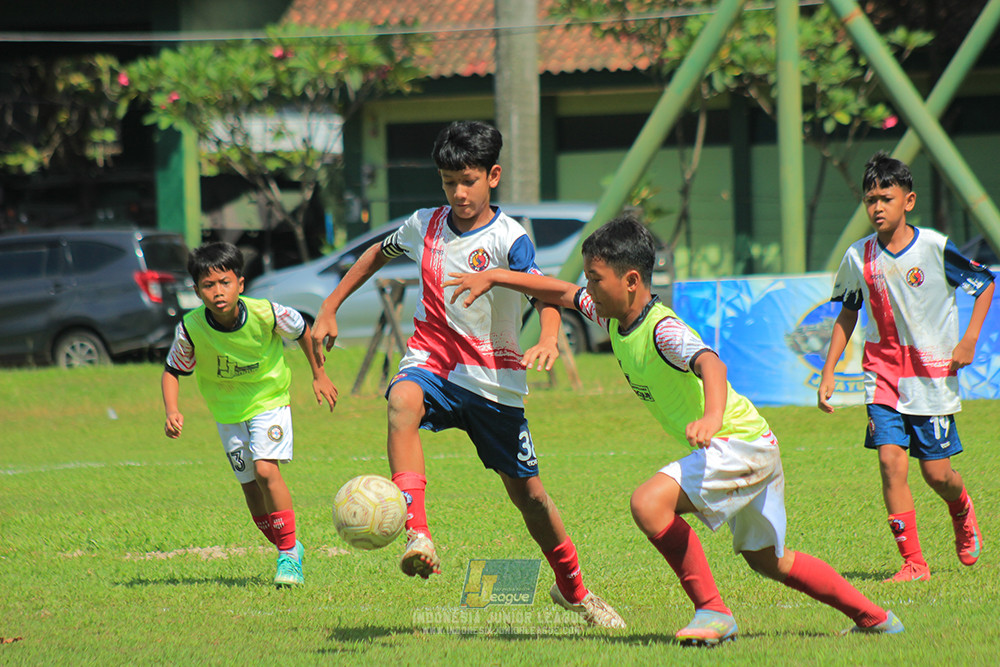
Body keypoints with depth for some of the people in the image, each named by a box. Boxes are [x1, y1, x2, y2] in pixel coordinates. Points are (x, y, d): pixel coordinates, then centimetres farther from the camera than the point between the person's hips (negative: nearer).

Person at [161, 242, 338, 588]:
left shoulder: (267, 314, -25)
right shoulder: (191, 329, -23)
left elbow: (302, 330, -3)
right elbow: (173, 371, -5)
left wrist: (319, 375, 6)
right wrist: (172, 411, -22)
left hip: (269, 400, -3)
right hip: (227, 413, 3)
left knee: (266, 469, -22)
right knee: (251, 488, 5)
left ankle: (289, 553, -11)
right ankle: (288, 548, 27)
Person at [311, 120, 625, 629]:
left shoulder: (508, 239, -12)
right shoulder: (424, 226, 2)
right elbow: (377, 255, 22)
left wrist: (548, 340, -49)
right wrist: (328, 310, 18)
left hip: (493, 380, -2)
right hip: (432, 361, 2)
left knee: (527, 492, 7)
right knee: (403, 402, -36)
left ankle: (572, 588, 31)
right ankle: (416, 534, -44)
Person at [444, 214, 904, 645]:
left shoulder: (663, 330, -25)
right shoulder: (613, 314, 2)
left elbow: (710, 364, -44)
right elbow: (560, 294, 18)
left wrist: (712, 418, -63)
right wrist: (493, 277, 11)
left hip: (741, 443, -11)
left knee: (649, 502, -26)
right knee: (767, 559, 23)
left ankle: (712, 611, -17)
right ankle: (874, 617, 34)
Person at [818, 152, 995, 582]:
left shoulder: (935, 248, -11)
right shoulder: (859, 257, -2)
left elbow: (985, 283, 2)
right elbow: (847, 315, 13)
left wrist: (969, 340, -7)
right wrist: (828, 371, 8)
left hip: (933, 373, -2)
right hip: (883, 372, 2)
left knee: (936, 472, 1)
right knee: (890, 458, -14)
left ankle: (963, 516, 37)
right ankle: (913, 563, -8)